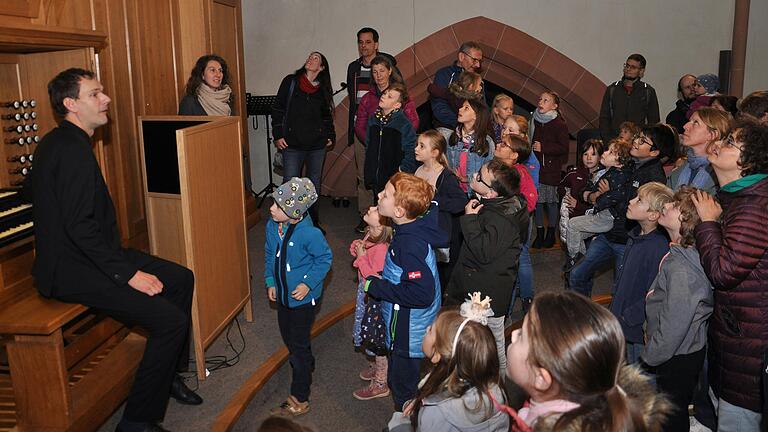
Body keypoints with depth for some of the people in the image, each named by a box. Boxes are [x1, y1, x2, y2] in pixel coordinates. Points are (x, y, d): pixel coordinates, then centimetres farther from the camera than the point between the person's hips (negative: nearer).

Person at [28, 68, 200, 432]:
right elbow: (79, 226, -26)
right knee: (171, 320, -21)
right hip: (71, 271, -11)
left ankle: (168, 373, 23)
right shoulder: (73, 149, -21)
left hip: (79, 253, 11)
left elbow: (31, 191, 25)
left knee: (182, 279, 11)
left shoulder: (58, 142, 12)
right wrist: (128, 273, -22)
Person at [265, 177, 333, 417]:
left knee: (298, 344, 3)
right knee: (288, 337, 24)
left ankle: (299, 400, 17)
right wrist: (270, 281, 4)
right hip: (283, 294, 7)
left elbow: (325, 258, -15)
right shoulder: (272, 225, -8)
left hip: (304, 297, -7)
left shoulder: (309, 234, -28)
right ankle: (306, 366, 54)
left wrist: (308, 284, -20)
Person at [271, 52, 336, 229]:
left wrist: (330, 136, 9)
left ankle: (313, 223, 22)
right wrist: (278, 135, -5)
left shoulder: (323, 89, 8)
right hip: (292, 145, -3)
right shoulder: (290, 82, 2)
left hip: (317, 146, 3)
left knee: (314, 186, 11)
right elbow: (277, 109, 2)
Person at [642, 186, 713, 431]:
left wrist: (650, 356, -13)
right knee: (675, 410, 26)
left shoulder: (681, 268, -32)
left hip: (677, 358, -8)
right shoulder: (683, 253, -2)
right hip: (687, 349, 9)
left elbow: (674, 325, -28)